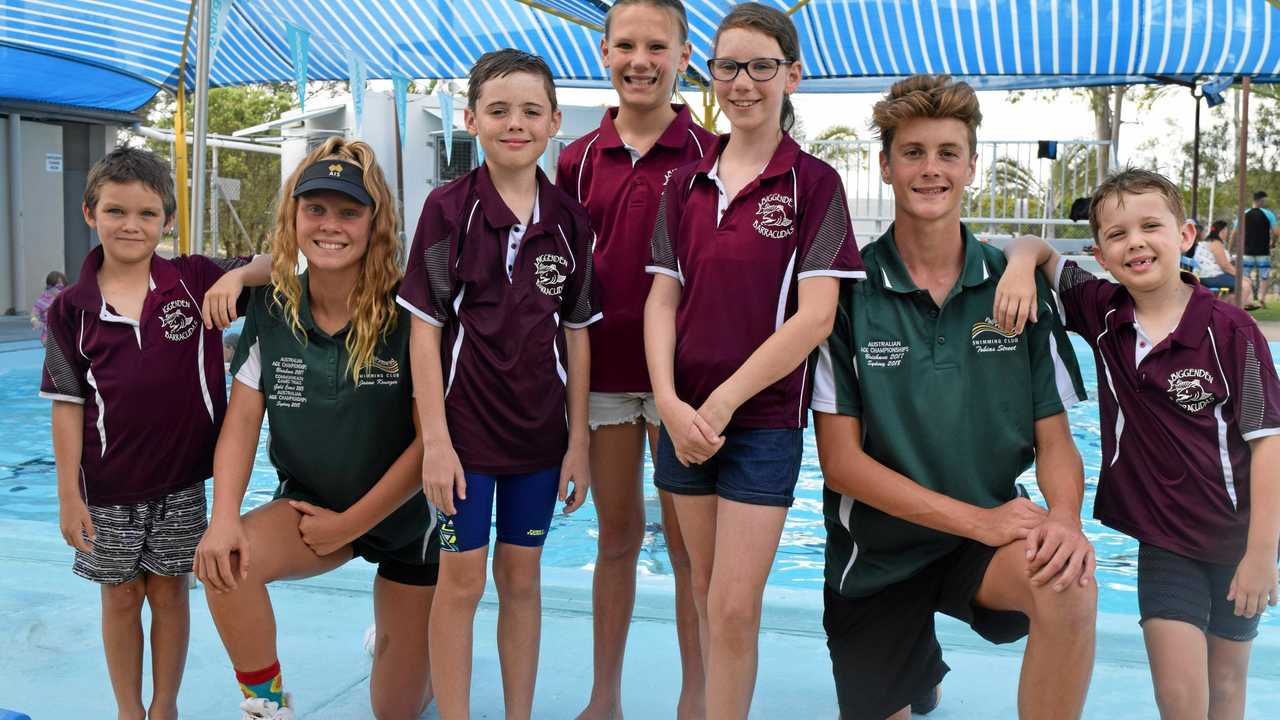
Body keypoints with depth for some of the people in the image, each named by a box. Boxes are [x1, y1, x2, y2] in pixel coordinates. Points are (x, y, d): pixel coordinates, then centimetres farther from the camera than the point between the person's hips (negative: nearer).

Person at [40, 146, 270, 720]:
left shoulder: (196, 280, -5)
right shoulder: (71, 309, -4)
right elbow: (68, 405, -3)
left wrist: (237, 275, -26)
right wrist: (69, 495, -4)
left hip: (180, 480, 0)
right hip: (108, 487, 0)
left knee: (169, 591, 13)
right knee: (121, 596, 14)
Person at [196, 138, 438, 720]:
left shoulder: (407, 314, -20)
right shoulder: (271, 311, -7)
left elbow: (433, 438, -19)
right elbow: (242, 419, -8)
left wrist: (349, 524, -16)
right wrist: (224, 517, -24)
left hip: (406, 515, -2)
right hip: (310, 503, 3)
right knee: (223, 562, -31)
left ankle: (396, 632, 43)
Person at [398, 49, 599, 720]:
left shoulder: (568, 219, 1)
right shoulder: (448, 208, -7)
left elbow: (576, 335, 5)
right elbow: (425, 329, -7)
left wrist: (577, 441, 3)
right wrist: (436, 439, -11)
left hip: (539, 429, 3)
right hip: (466, 423, -3)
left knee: (521, 577, 13)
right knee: (462, 578, 5)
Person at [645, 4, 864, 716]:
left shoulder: (813, 182, -6)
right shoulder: (686, 184, 8)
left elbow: (816, 316, -12)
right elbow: (663, 300, 5)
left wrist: (724, 402, -13)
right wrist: (671, 404, -9)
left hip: (765, 417, -4)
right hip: (685, 415, 4)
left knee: (735, 607, -4)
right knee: (707, 595, 15)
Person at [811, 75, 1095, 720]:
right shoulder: (847, 290, -9)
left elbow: (1054, 440, -1)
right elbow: (841, 460, -12)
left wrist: (1065, 517, -24)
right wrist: (975, 520, -22)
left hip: (992, 533, 0)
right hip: (875, 558, 0)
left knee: (1069, 584, -32)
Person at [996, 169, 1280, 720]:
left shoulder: (1230, 331, -17)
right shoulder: (1102, 312, -6)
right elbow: (1037, 248, 1)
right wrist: (1021, 264, -24)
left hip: (1236, 540, -1)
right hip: (1162, 539, 2)